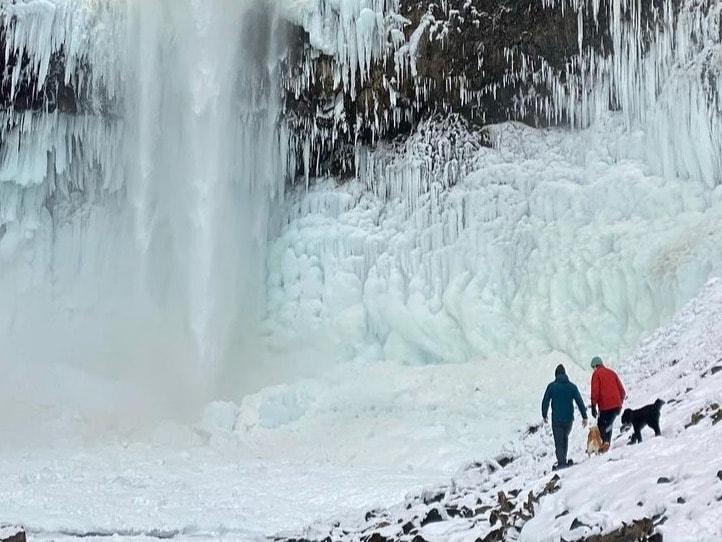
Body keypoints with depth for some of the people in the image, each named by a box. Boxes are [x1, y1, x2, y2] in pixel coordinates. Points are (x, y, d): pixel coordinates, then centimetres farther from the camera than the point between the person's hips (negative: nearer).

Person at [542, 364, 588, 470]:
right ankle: (563, 460, 22)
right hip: (569, 418, 3)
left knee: (559, 441, 3)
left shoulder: (552, 386, -4)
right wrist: (584, 417, 2)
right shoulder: (572, 387, 1)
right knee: (565, 438, 23)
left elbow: (545, 402, -1)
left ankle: (562, 462, -6)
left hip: (556, 419, -3)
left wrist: (544, 415, 12)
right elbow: (580, 402, -2)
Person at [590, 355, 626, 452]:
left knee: (601, 424, 9)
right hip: (616, 405, 5)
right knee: (609, 425, 17)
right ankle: (607, 443, 9)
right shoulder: (612, 372, 18)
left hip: (605, 405, -5)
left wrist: (593, 406, -8)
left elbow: (595, 391, -9)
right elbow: (621, 390, 15)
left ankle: (604, 441, -12)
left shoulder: (596, 374, 1)